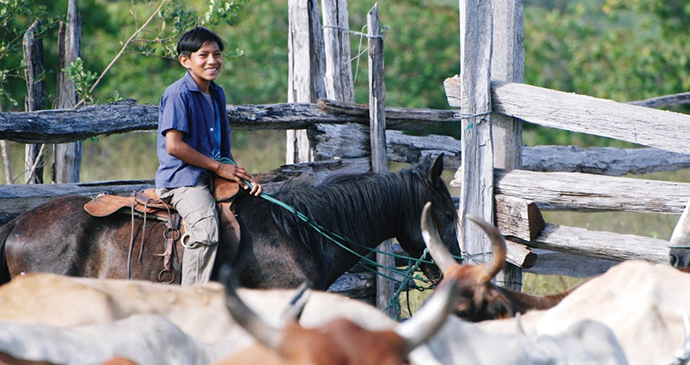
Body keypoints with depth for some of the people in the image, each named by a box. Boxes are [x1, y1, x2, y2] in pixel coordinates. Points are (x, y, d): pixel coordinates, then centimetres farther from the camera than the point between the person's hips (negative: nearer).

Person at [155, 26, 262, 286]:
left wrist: (240, 175, 4)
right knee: (206, 230, -30)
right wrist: (219, 167, -11)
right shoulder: (178, 94, -10)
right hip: (182, 177, -9)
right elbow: (174, 146, -17)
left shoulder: (217, 94, 16)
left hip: (213, 177, 9)